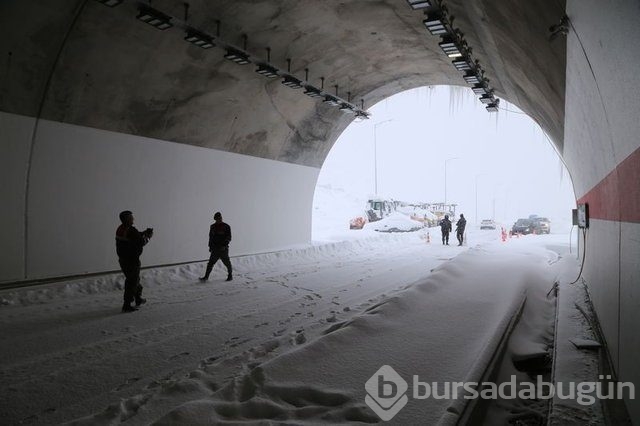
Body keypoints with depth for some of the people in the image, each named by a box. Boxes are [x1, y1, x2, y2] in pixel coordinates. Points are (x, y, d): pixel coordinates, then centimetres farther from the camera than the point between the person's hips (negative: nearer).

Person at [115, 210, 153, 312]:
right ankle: (127, 306, 3)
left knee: (135, 279, 24)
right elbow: (141, 242, -18)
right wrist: (148, 237, -1)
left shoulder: (120, 229, 5)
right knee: (132, 282, 0)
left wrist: (143, 233, 9)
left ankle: (138, 299, 38)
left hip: (122, 259, 9)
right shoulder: (131, 230, -23)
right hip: (132, 260, -9)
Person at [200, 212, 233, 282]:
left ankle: (230, 276, 20)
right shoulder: (213, 227, 10)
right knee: (210, 263, -3)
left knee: (227, 263, 5)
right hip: (215, 249, 4)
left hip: (223, 249, -4)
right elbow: (210, 237, 19)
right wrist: (210, 246, 14)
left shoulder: (226, 227, -4)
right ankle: (206, 276, -2)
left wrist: (224, 245, -18)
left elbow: (228, 238, -7)